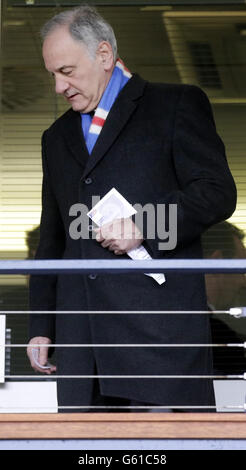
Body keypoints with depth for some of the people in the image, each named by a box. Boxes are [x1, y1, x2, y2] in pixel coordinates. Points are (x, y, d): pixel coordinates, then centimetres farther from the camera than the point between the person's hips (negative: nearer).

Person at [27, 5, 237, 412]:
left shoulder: (177, 105, 7)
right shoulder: (58, 137, 26)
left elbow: (218, 192, -3)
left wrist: (143, 226, -16)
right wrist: (40, 326, 19)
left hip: (160, 324, -5)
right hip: (80, 334, 5)